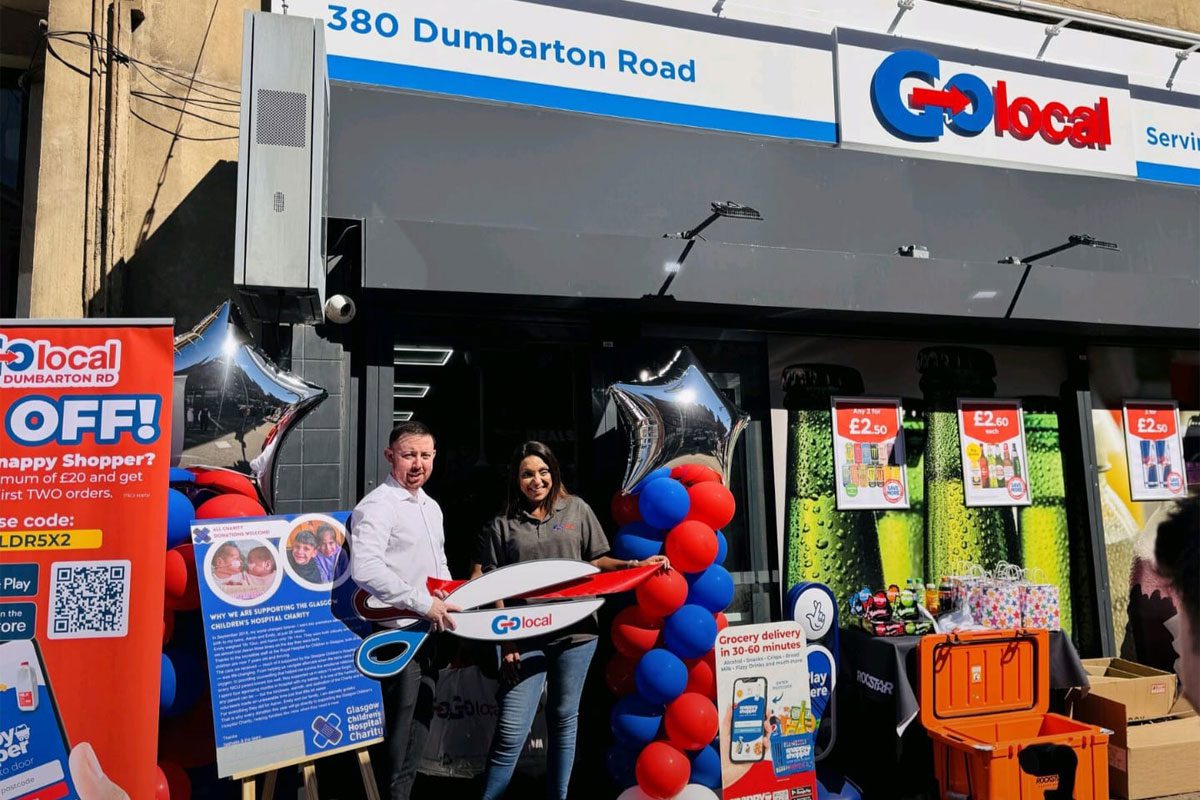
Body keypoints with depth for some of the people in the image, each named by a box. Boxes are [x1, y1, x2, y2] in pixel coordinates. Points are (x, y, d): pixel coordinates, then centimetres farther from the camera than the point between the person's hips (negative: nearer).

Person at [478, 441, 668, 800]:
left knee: (564, 719, 13)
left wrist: (634, 565, -7)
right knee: (511, 729, -4)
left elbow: (596, 560, 10)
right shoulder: (502, 525, 4)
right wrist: (504, 637, -5)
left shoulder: (576, 509, 7)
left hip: (575, 632, 2)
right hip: (526, 636, -1)